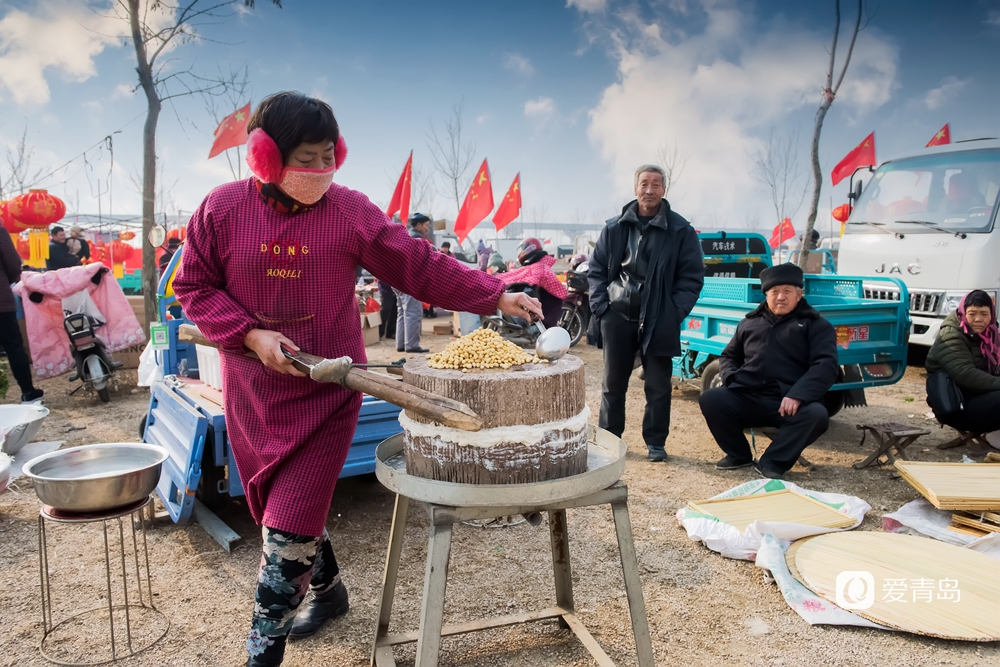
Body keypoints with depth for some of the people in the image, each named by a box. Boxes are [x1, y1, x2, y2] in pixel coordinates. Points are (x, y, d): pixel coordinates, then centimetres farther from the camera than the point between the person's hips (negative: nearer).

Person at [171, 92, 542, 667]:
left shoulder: (350, 210, -7)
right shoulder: (223, 208, -4)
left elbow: (423, 267, -6)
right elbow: (194, 286, 2)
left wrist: (496, 296, -12)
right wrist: (250, 334, -12)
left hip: (326, 393, -3)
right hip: (252, 396, 3)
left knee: (289, 527, -5)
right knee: (282, 512, 18)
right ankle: (329, 589, 45)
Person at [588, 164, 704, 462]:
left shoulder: (680, 230, -1)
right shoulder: (615, 227, 5)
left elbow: (692, 277, -1)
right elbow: (597, 270, 10)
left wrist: (674, 313, -10)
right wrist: (600, 306, -1)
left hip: (658, 321, -2)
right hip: (618, 317, 2)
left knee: (658, 386, 6)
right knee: (613, 382, 10)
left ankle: (655, 442, 20)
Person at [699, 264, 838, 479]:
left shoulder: (816, 324, 10)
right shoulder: (750, 322, 21)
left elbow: (826, 365, -4)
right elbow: (728, 356, 28)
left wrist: (797, 395, -21)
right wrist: (731, 378, 2)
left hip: (788, 402, -3)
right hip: (745, 397, 3)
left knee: (817, 414, -33)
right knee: (710, 400, -21)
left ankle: (773, 461, -14)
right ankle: (739, 454, 0)